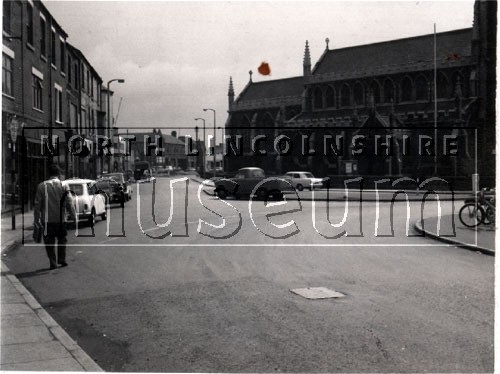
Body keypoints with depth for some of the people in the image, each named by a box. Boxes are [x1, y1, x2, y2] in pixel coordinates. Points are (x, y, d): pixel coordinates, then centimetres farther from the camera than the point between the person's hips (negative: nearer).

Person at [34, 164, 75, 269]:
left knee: (49, 241, 8)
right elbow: (69, 203, -4)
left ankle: (53, 262, 7)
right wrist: (73, 216, 6)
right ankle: (61, 259, 15)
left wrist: (37, 219, 5)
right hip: (61, 218, 0)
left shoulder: (42, 186, -3)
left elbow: (37, 204, -1)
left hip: (47, 220, 0)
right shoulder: (64, 186, -4)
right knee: (62, 239, 17)